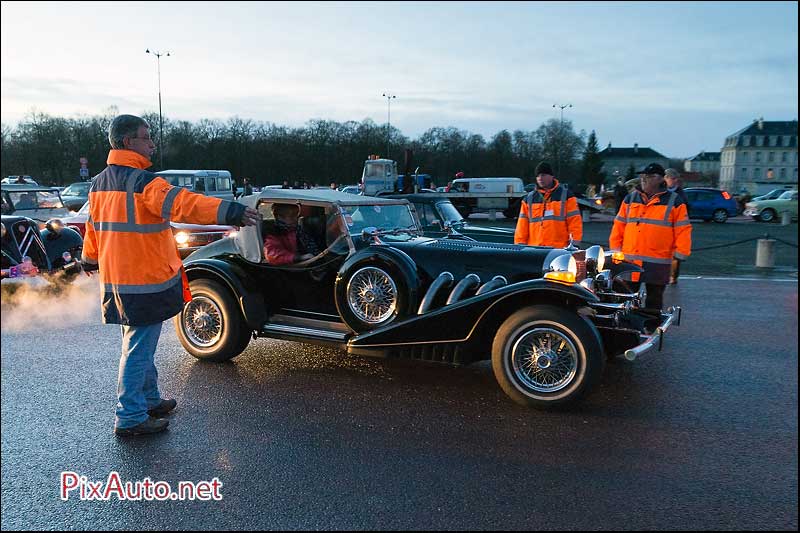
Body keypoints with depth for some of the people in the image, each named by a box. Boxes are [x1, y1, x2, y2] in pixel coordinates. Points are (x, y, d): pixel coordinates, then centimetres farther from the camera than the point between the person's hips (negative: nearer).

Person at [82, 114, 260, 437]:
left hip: (114, 280, 9)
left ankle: (149, 399, 36)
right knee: (138, 350, 1)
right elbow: (181, 203, -34)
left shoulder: (99, 183, 10)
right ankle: (130, 419, 10)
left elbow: (93, 226, 23)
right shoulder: (143, 182, -18)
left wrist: (90, 259, 39)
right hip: (146, 281, -9)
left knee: (139, 345, 22)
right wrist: (229, 212, -44)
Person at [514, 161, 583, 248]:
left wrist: (574, 244, -5)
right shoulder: (528, 199, 14)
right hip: (534, 250, 3)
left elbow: (574, 220, 3)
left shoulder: (566, 195, 7)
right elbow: (522, 226, 13)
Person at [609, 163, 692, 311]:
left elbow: (683, 231, -1)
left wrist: (680, 255, -8)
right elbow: (619, 226, 12)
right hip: (629, 261, 3)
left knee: (654, 301, 7)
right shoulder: (630, 199, 10)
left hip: (657, 264, -3)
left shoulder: (674, 201, 1)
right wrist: (615, 250, 6)